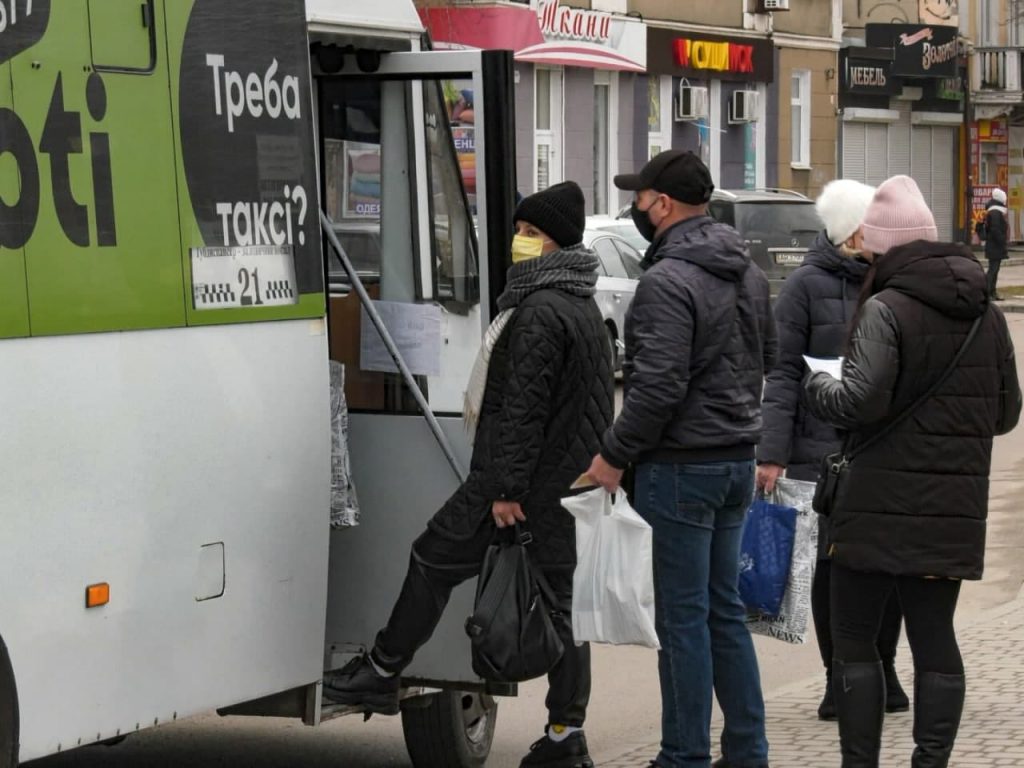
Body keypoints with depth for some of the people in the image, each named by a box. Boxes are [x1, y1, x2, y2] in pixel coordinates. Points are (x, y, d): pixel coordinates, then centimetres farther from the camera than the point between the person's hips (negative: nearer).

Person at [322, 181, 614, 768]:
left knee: (435, 559, 3)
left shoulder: (539, 312, -15)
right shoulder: (584, 307, 17)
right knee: (562, 591, 7)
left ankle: (382, 675, 12)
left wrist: (506, 488, -21)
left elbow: (523, 407, -20)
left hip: (530, 479, -9)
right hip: (570, 480, 9)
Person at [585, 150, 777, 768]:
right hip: (737, 460, 9)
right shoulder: (748, 272, 10)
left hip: (680, 467, -9)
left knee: (683, 618, -1)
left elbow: (659, 386, -22)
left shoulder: (668, 281, -18)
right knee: (726, 610, 15)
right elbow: (768, 358, 20)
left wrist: (615, 455, -12)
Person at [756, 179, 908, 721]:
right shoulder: (808, 284, -4)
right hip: (825, 450, -3)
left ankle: (884, 668, 21)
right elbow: (784, 372, -4)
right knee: (832, 564, 4)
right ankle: (838, 678, 17)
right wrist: (773, 453, -10)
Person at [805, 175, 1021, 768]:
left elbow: (861, 400, -21)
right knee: (935, 637, 10)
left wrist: (820, 386, -1)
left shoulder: (886, 309, -12)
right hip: (955, 510, 6)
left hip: (882, 505, -6)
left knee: (855, 640, 5)